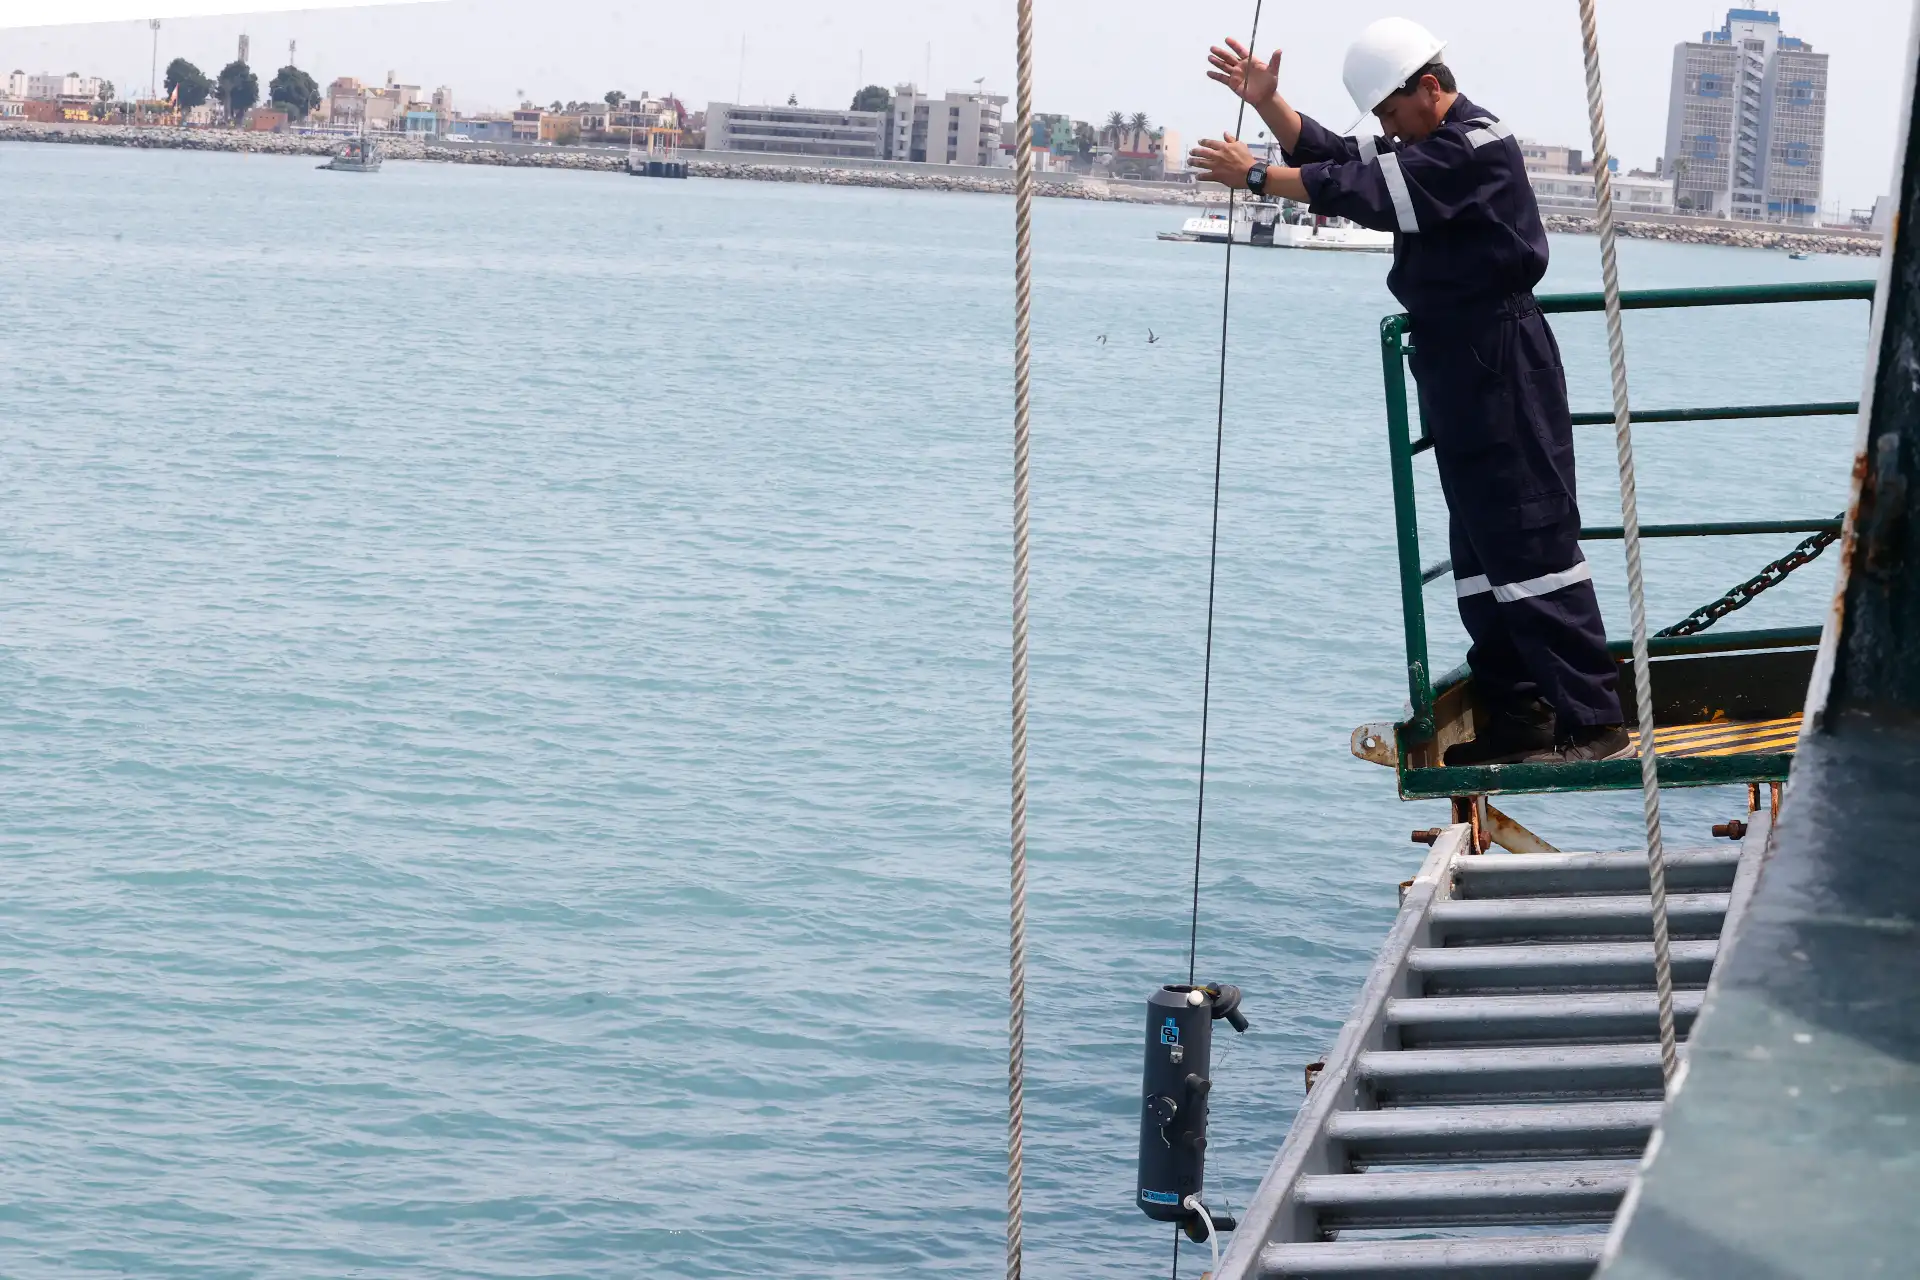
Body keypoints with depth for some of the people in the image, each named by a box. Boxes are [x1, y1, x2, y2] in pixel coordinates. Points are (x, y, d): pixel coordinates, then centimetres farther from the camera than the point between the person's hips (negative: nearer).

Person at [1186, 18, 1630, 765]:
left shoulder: (1477, 146, -14)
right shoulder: (1425, 149, 17)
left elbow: (1368, 192, -22)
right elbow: (1331, 157, 14)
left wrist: (1255, 177, -19)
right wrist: (1267, 103, 0)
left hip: (1501, 366, -10)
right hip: (1455, 367, 10)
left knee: (1532, 538, -11)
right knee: (1481, 546, 11)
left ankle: (1593, 724, -10)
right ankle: (1517, 717, 16)